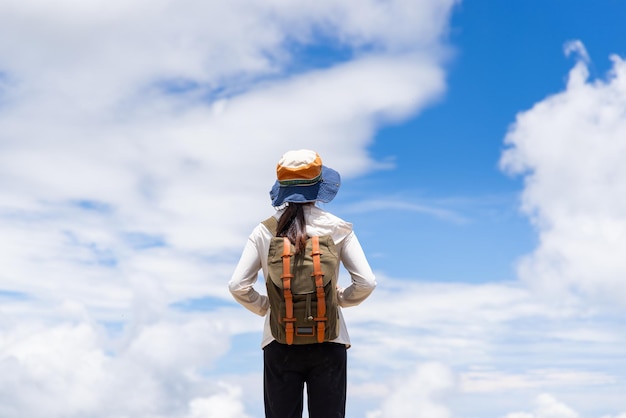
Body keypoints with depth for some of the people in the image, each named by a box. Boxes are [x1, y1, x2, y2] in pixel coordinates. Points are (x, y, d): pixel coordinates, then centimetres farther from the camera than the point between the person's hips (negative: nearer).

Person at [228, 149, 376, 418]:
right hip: (328, 342, 0)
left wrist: (265, 308, 9)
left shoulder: (264, 231, -3)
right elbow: (366, 282, -9)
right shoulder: (337, 228, -5)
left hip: (280, 343, 1)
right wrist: (340, 299, 10)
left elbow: (238, 286, -7)